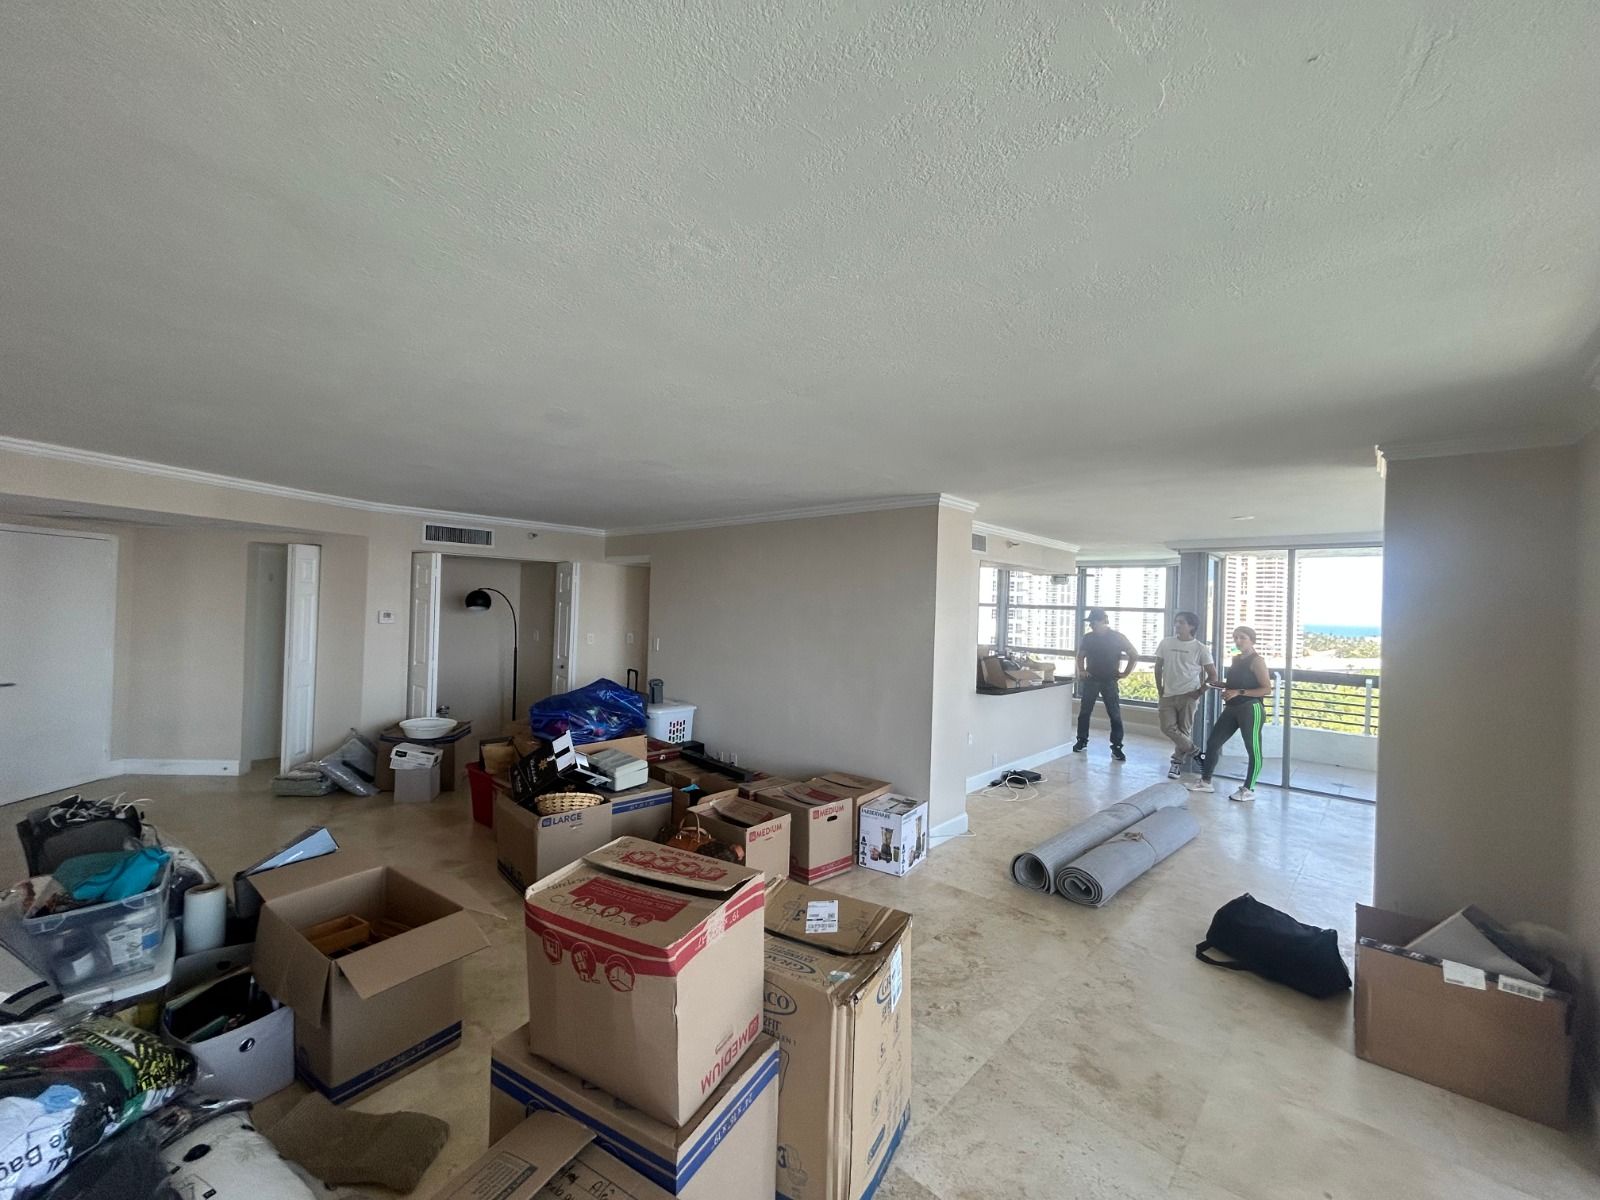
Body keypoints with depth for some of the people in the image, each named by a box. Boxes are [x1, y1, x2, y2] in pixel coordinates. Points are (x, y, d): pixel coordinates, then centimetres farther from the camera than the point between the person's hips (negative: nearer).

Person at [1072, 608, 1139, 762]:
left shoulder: (1117, 638, -6)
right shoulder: (1087, 638, 2)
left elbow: (1134, 655, 1)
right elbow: (1080, 656, 16)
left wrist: (1125, 673, -3)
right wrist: (1081, 671, 1)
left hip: (1109, 681, -2)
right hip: (1090, 680, 2)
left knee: (1115, 715, -3)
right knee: (1084, 712, 6)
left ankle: (1116, 748, 3)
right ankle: (1082, 741, 19)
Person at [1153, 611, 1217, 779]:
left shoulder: (1200, 648, -3)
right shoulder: (1166, 643, 4)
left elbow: (1213, 675, 1)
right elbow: (1158, 667, 11)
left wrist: (1199, 691, -6)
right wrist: (1159, 691, 8)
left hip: (1188, 695, -3)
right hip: (1168, 695, 3)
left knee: (1184, 730, 1)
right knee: (1168, 728, -5)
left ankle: (1177, 762, 17)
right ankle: (1194, 751, 17)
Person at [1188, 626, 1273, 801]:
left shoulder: (1257, 661, -9)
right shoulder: (1236, 659, 15)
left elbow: (1267, 688, -14)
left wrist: (1239, 692, -20)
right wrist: (1218, 684, 9)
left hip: (1251, 709, -8)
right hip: (1232, 708, 9)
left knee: (1253, 750, 0)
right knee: (1212, 742, 7)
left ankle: (1248, 790, 10)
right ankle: (1206, 782, 16)